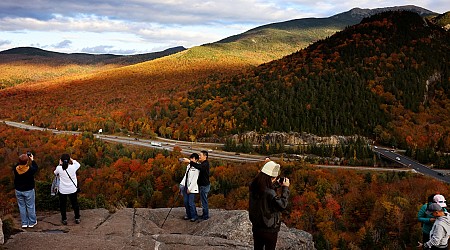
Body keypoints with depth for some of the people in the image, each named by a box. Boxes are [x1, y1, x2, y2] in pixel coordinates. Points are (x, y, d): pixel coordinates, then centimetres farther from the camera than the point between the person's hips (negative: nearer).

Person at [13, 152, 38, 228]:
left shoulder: (15, 169, -16)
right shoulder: (30, 169, -24)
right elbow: (36, 168, -2)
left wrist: (21, 160, 7)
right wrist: (32, 160, 8)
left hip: (18, 190, 3)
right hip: (29, 191, -3)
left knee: (22, 206, 16)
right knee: (30, 206, 13)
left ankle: (24, 223, 24)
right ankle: (32, 222, 24)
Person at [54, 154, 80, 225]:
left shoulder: (59, 168, -16)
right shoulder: (73, 167, -17)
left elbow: (55, 173, 8)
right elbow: (78, 164, 8)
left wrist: (60, 164, 12)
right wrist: (72, 160, 11)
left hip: (62, 190, -1)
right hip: (72, 189, 1)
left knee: (63, 205, 17)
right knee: (75, 204, 18)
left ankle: (64, 219, 25)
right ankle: (77, 218, 28)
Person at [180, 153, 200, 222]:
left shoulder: (196, 168, -11)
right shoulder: (188, 166, 11)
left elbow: (195, 179, -13)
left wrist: (190, 188, -13)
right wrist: (182, 184, 7)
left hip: (192, 188, -7)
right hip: (186, 187, 7)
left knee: (191, 203, -7)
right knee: (185, 202, 9)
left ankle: (194, 216, 9)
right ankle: (188, 214, 24)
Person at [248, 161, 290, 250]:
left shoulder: (253, 187, -10)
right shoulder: (270, 193, -32)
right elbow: (282, 205, -19)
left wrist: (277, 184, 0)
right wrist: (285, 188, -14)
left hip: (256, 227, 6)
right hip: (269, 230, -6)